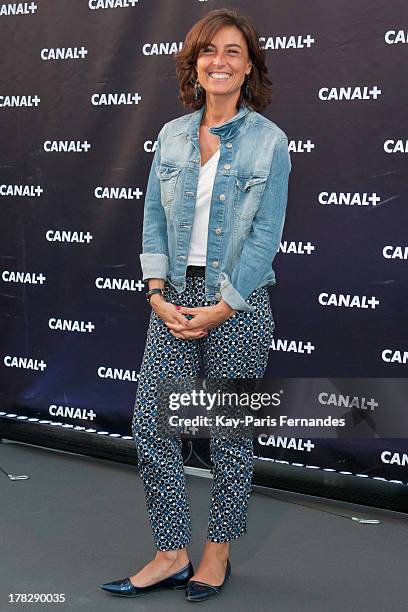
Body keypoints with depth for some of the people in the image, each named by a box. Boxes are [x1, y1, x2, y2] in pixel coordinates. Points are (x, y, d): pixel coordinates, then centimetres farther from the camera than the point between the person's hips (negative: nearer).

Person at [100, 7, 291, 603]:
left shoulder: (269, 141, -4)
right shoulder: (172, 136, 8)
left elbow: (265, 237, -8)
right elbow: (154, 219, 7)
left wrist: (220, 308, -12)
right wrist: (158, 294, -5)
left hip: (238, 305, -4)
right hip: (175, 299, 4)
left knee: (230, 434, 7)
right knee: (149, 425, 1)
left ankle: (217, 553, 25)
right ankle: (172, 555, 16)